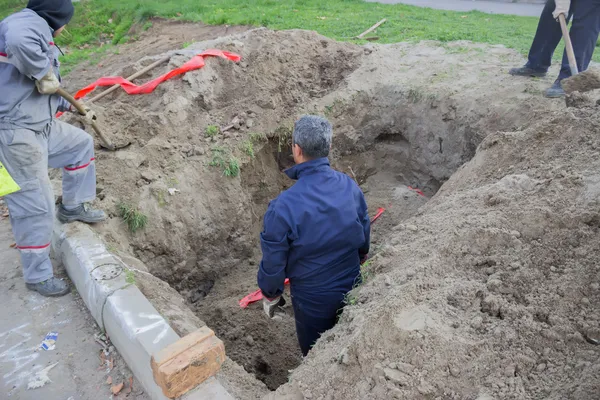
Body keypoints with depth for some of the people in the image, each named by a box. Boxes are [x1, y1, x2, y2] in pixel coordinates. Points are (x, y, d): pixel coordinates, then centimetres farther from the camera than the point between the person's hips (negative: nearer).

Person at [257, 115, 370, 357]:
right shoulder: (350, 187, -15)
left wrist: (270, 295, 0)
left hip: (313, 297, -4)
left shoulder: (284, 207, -32)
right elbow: (364, 230, 1)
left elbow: (273, 261, -20)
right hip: (351, 287, 5)